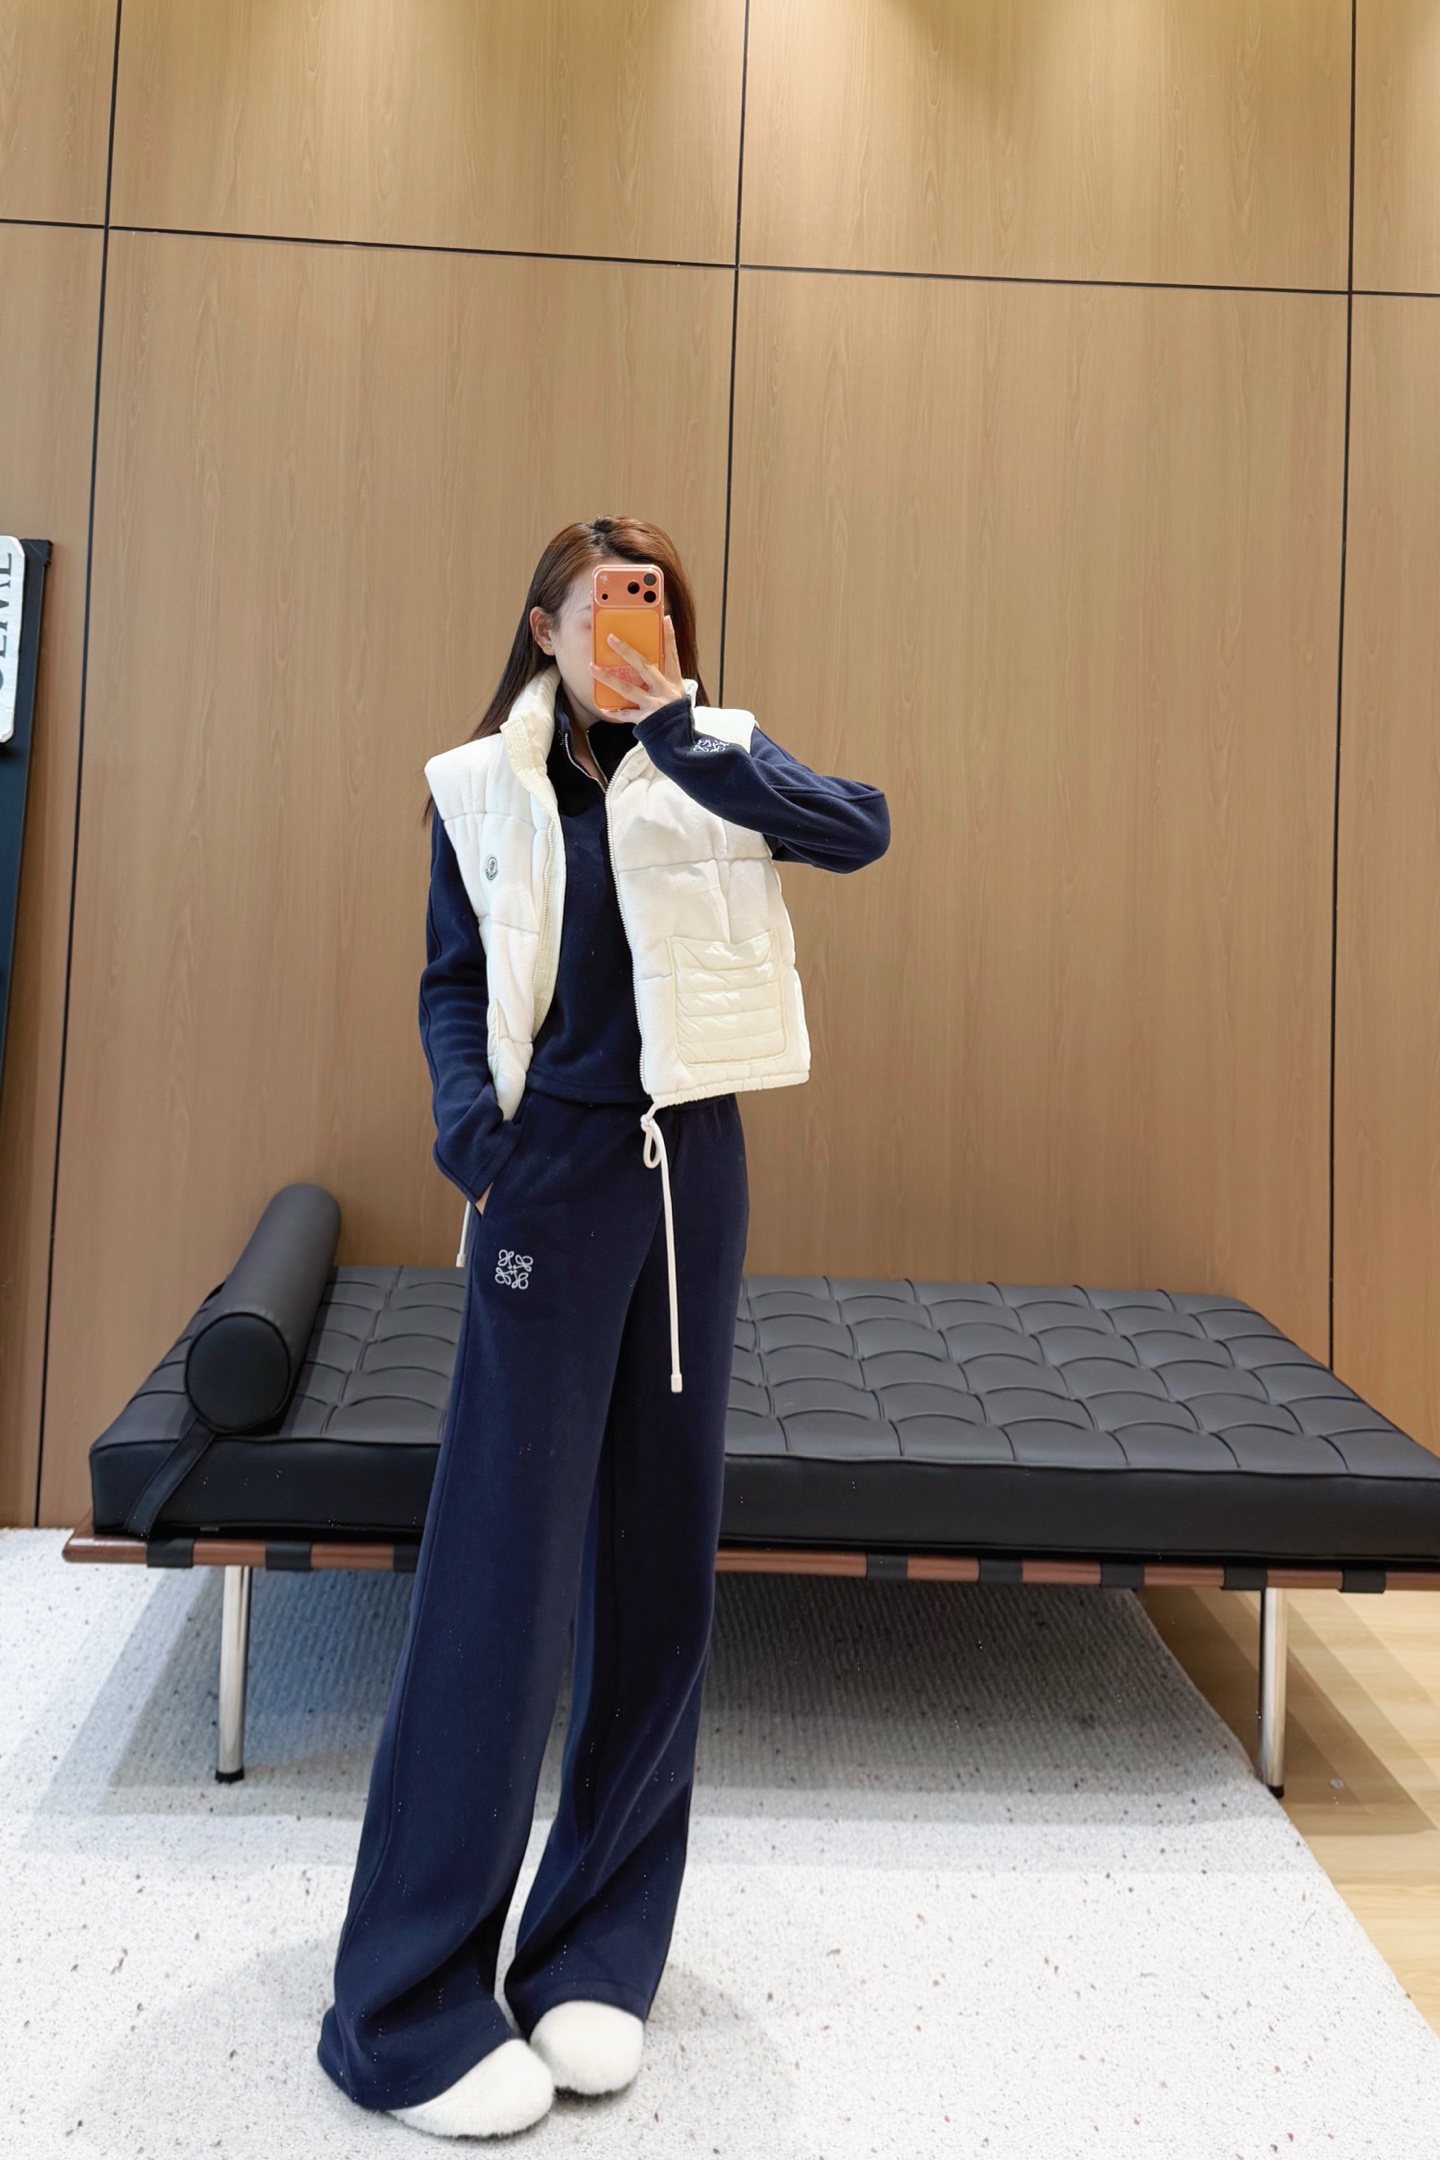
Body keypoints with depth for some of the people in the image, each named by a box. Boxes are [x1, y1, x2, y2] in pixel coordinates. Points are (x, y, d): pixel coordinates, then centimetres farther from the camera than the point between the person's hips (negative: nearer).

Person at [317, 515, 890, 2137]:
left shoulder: (715, 758, 7)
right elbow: (453, 985, 7)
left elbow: (860, 830, -10)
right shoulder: (482, 790, 6)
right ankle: (409, 2002, 6)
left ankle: (597, 1946, 22)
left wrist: (682, 737, -18)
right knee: (505, 1557, -6)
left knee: (661, 1549, 6)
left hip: (694, 1169, 3)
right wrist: (464, 1110, -11)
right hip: (554, 1172, -2)